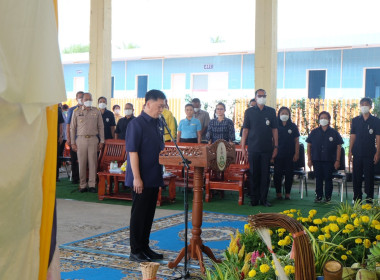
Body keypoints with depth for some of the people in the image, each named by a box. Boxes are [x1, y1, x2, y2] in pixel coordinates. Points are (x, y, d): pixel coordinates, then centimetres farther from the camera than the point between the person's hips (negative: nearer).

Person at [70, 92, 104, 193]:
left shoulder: (96, 112, 9)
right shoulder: (77, 112, 8)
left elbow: (101, 127, 10)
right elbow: (72, 128, 8)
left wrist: (101, 141, 4)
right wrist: (73, 142, 3)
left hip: (93, 139, 0)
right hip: (81, 139, 0)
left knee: (93, 162, -2)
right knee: (82, 163, 0)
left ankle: (92, 185, 4)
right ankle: (82, 185, 7)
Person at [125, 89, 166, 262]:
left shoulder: (158, 124, 11)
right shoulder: (136, 124, -13)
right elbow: (132, 152, -17)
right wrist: (137, 178, -20)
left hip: (154, 178, 8)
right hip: (141, 179, -8)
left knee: (149, 214, 14)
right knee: (138, 214, 1)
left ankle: (145, 247, 25)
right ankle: (135, 251, 11)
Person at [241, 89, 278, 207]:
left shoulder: (271, 111, 8)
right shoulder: (249, 111, 5)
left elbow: (274, 130, 9)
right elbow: (245, 130, 4)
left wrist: (276, 146, 4)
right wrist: (243, 147, -1)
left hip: (267, 148, 1)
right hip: (253, 148, -1)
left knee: (265, 174, 3)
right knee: (254, 174, 3)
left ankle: (264, 199, 10)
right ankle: (254, 199, 11)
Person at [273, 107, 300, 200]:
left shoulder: (293, 126, 5)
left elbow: (296, 141, 5)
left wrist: (296, 154, -2)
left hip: (290, 155, 0)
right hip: (278, 154, 0)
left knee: (289, 174, 2)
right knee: (277, 174, 1)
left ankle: (287, 193, 11)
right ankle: (278, 193, 11)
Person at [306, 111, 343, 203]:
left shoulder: (334, 132, 2)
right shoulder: (314, 132, 6)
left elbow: (338, 147, 3)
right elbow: (309, 145, 8)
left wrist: (337, 160, -3)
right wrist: (309, 159, 3)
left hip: (329, 160, -1)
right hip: (317, 160, 2)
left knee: (328, 178, 2)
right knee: (318, 178, 6)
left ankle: (328, 197, 11)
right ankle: (319, 196, 15)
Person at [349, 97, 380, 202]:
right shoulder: (355, 120, 9)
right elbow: (352, 136, 9)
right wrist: (350, 151, 3)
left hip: (370, 154, -2)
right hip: (357, 153, 2)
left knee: (369, 176, -1)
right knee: (356, 176, 5)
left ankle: (369, 198, 7)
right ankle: (357, 197, 14)